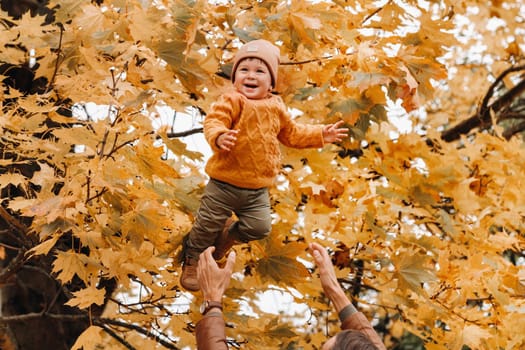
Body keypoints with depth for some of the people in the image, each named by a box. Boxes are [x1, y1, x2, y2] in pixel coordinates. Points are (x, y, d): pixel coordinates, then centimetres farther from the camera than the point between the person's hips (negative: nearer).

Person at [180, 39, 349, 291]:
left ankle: (229, 234, 34)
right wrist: (219, 138, -49)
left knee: (260, 227, 3)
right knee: (208, 224, 6)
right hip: (224, 183, -4)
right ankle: (191, 262, 31)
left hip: (257, 189, 4)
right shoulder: (232, 101, -14)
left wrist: (321, 135, 14)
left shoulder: (276, 107, 5)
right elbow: (213, 122, -27)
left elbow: (292, 133, 19)